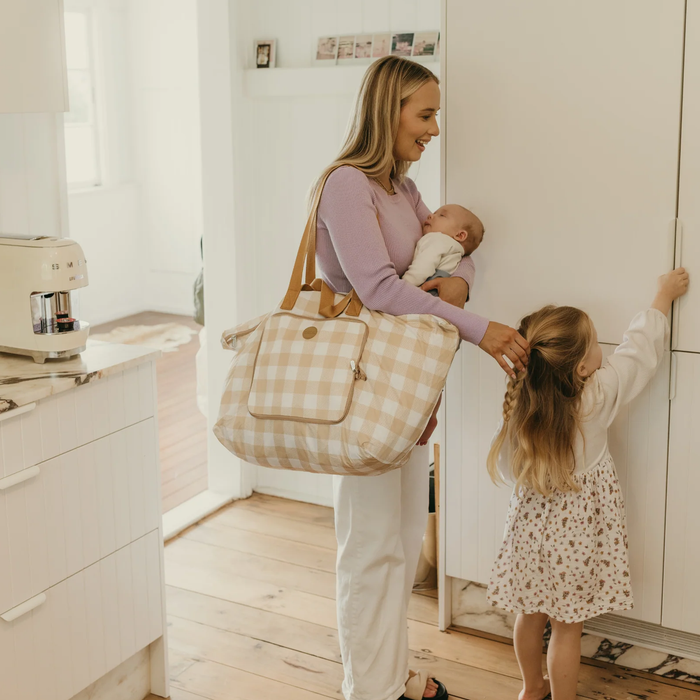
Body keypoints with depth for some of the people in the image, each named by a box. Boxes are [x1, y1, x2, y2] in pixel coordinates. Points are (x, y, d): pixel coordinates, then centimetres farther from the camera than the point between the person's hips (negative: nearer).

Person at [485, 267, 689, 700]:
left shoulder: (520, 405, -13)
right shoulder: (598, 398, -23)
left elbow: (506, 469, -1)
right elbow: (638, 350, -8)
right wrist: (665, 296, 6)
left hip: (533, 526, 4)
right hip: (577, 533, -4)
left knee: (532, 614, 21)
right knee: (567, 627, 10)